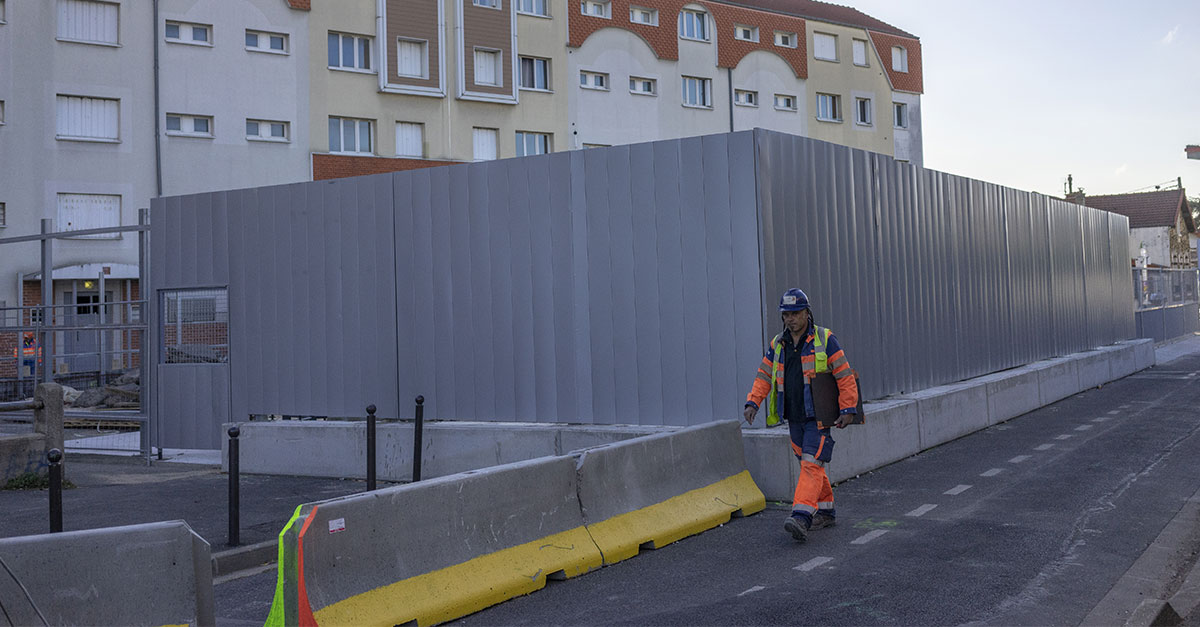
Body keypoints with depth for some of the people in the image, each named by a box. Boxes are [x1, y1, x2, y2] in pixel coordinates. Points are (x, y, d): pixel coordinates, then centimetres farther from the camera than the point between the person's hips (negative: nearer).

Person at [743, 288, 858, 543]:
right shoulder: (777, 345, 10)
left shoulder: (825, 340, -5)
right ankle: (826, 511, 26)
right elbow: (763, 377, 11)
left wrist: (848, 409, -10)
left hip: (818, 417, -6)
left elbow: (845, 376, -5)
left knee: (812, 464, -15)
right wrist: (752, 403, -4)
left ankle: (801, 517, -25)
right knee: (810, 465, 13)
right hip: (794, 418, 6)